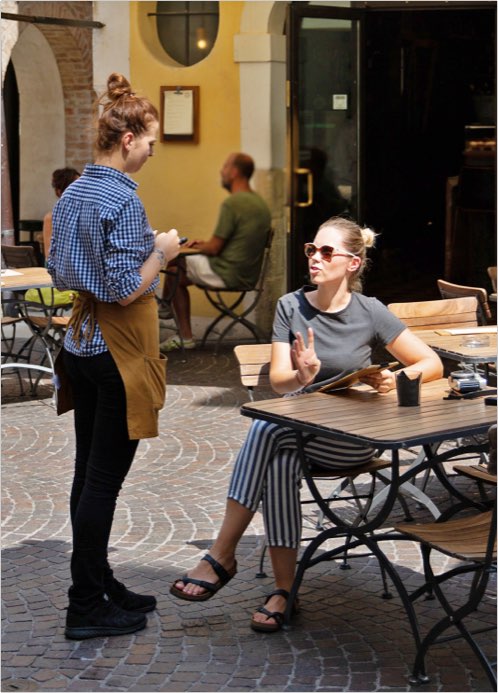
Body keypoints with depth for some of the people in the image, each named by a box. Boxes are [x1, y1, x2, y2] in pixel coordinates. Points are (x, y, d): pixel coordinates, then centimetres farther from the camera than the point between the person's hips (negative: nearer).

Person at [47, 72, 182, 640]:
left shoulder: (72, 194, 9)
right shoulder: (122, 198, -18)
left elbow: (58, 274, 16)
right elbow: (127, 291, -21)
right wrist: (160, 252, -6)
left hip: (80, 346, 9)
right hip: (118, 351, -9)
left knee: (89, 472, 14)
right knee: (104, 480, -2)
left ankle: (98, 586, 26)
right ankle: (86, 608, 5)